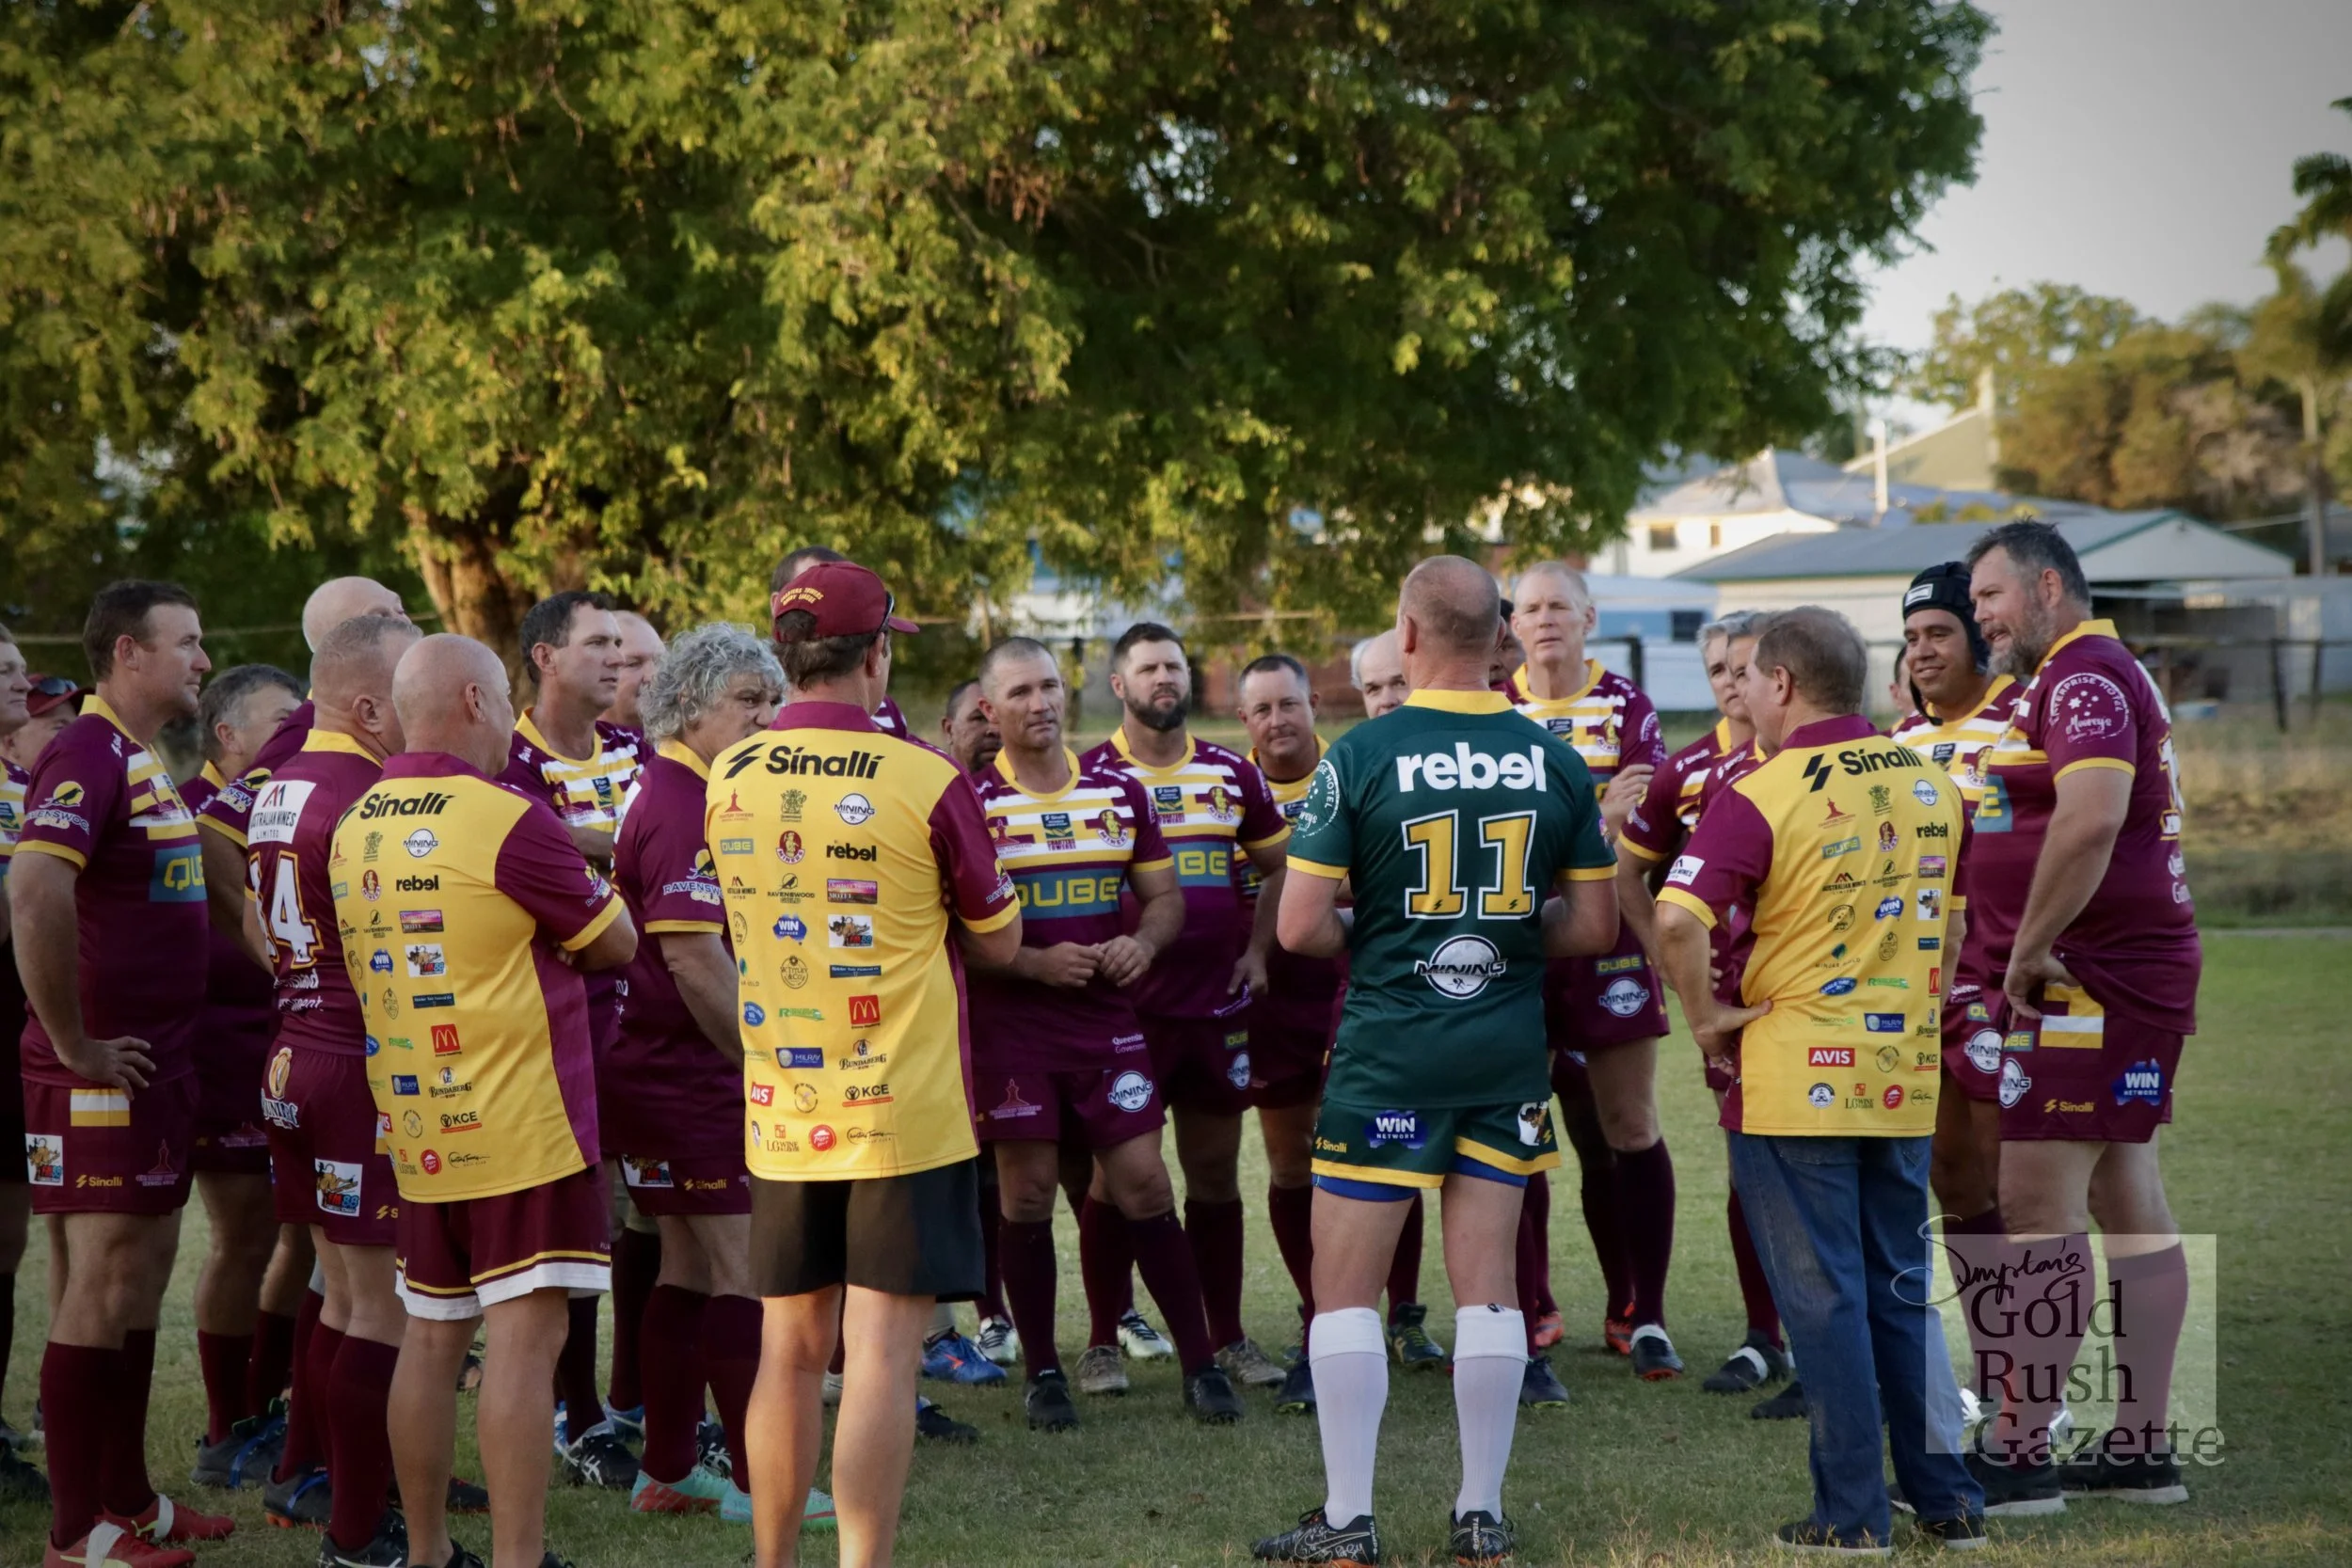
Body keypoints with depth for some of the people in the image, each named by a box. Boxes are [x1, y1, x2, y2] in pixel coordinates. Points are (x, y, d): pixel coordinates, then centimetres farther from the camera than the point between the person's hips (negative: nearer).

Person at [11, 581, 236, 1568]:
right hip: (104, 1070, -9)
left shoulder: (147, 762, 14)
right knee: (103, 1283, -4)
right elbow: (34, 893, -31)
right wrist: (72, 1042, -24)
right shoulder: (87, 756, -16)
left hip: (160, 1064, 9)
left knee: (143, 1271, 14)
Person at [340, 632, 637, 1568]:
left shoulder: (356, 827, 8)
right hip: (519, 1121, -8)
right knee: (525, 1335, -6)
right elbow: (617, 942, -4)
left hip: (414, 1127, 8)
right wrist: (579, 878, 15)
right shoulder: (509, 822, -14)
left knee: (433, 1334, 14)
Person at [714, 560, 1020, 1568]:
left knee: (790, 1352, 13)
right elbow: (998, 940, 1)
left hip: (780, 1114, 5)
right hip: (905, 1112, -4)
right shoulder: (924, 780, -12)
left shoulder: (728, 782, 2)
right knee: (881, 1354, -3)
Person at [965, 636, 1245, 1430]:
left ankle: (1200, 1363, 9)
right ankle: (1042, 1372, 13)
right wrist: (1034, 963, -18)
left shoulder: (1120, 791, 8)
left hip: (1108, 1016, 3)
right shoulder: (972, 803, -5)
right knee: (1028, 1193, 2)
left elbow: (1165, 895, 13)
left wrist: (1143, 942, -8)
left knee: (1144, 1184, 1)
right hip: (1012, 1025, -3)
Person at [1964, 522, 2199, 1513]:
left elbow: (2092, 816, -30)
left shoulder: (2084, 677, -14)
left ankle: (2020, 1456, -6)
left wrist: (2031, 948, -22)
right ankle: (2142, 1449, 16)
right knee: (2128, 1204, 11)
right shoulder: (2094, 675, 19)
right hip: (2136, 977, 11)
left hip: (2088, 984, -11)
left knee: (2038, 1204, -9)